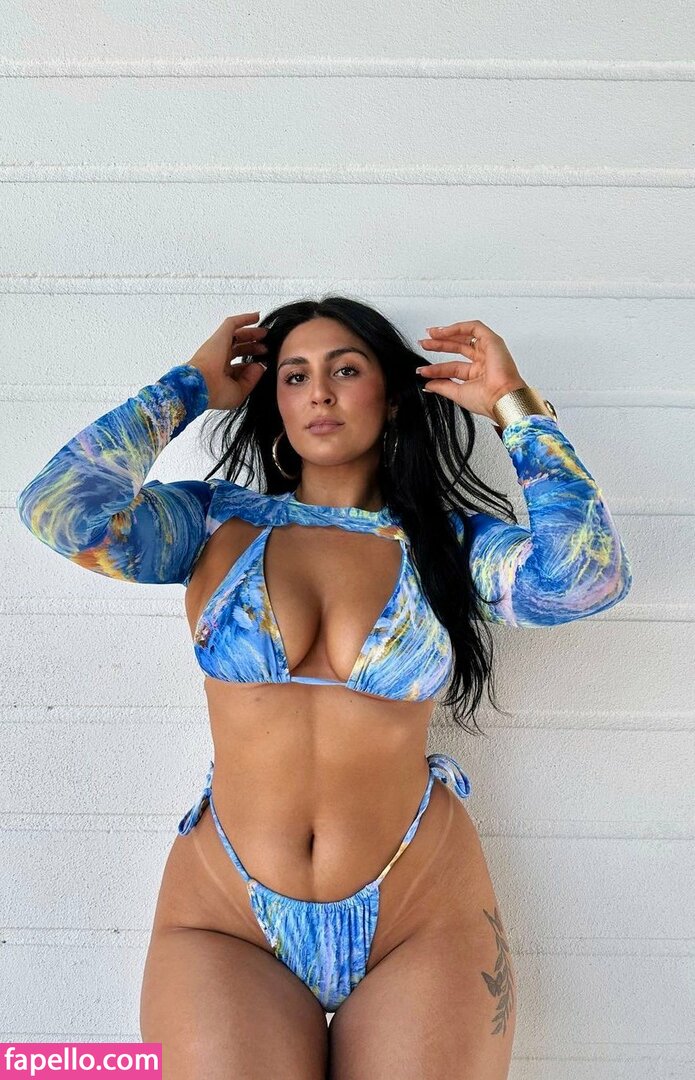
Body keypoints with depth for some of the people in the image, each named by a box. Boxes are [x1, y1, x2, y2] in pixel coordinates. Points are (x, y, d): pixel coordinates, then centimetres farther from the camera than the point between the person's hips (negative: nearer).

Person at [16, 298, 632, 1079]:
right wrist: (191, 387, -2)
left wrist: (514, 404, -6)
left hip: (420, 911, 1)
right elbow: (60, 508, -12)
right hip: (223, 914, 0)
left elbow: (588, 575, -15)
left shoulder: (448, 540, 2)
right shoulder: (216, 521, 2)